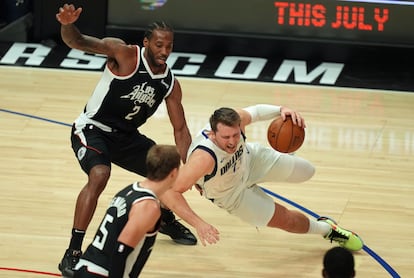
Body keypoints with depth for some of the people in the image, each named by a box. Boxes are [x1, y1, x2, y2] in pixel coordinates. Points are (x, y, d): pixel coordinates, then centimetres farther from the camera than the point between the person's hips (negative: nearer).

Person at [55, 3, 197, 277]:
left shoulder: (170, 84, -3)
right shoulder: (125, 54, -21)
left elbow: (180, 130, 4)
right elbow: (79, 42, -33)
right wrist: (68, 25, -56)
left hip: (126, 136, 7)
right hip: (92, 130, -7)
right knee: (99, 176, -34)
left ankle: (166, 220, 46)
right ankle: (73, 253, -28)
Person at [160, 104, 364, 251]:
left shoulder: (235, 120, -35)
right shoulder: (204, 157, -49)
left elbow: (254, 112, -10)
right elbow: (169, 191, -49)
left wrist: (280, 110, -29)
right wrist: (198, 224, -55)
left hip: (251, 158, 4)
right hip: (233, 195, -4)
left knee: (307, 172, 20)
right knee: (288, 221, 4)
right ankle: (328, 229, 37)